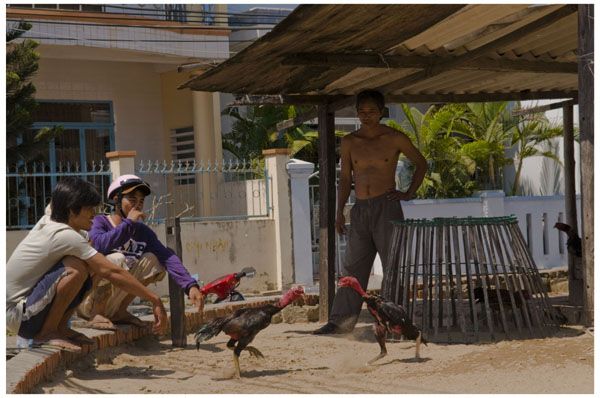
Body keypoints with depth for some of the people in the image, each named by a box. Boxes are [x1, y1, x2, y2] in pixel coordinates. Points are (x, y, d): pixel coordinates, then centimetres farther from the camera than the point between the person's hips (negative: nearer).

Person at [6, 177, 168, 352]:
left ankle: (60, 328, 8)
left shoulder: (47, 222, 6)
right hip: (19, 318, -9)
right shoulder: (66, 236, -21)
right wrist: (154, 300, -19)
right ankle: (47, 333, -13)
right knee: (77, 268, -28)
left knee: (90, 266, 4)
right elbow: (112, 273, -22)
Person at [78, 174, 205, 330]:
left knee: (151, 260, -6)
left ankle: (119, 311, 1)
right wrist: (129, 223, -23)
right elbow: (100, 245, -32)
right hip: (88, 301, -5)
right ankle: (95, 315, -16)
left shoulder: (143, 231, 5)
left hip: (112, 305, 6)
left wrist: (190, 285, -24)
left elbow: (167, 257, -10)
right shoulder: (100, 222, -8)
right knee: (117, 259, -29)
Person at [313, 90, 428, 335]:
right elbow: (345, 178, 14)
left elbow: (421, 163, 12)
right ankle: (340, 321, 4)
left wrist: (409, 194, 3)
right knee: (353, 267, 4)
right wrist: (339, 211, 7)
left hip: (386, 207, -3)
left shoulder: (394, 139, 1)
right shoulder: (349, 143, 9)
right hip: (360, 210, 4)